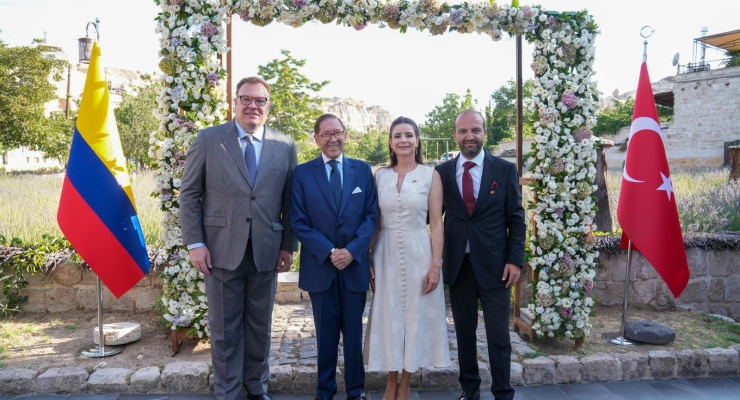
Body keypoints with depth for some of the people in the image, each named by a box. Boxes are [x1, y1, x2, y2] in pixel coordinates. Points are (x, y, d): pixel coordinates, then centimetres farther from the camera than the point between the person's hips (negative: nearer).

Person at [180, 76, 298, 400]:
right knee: (224, 328, 10)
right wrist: (195, 243, -6)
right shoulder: (208, 139, -1)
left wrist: (289, 246, 4)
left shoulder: (285, 146, 4)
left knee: (260, 325, 15)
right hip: (222, 250, -1)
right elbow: (189, 194, 0)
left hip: (266, 251, 2)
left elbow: (290, 201, 6)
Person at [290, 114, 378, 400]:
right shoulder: (302, 173, 0)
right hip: (320, 265, -1)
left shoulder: (363, 170, 4)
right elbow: (299, 222, -4)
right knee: (326, 333, 11)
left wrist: (352, 250, -13)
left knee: (354, 331, 11)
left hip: (355, 263, 1)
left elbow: (372, 215, 0)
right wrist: (329, 252, -14)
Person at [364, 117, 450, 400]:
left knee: (415, 316, 7)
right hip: (386, 254, 2)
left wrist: (436, 263, -9)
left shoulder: (431, 176, -2)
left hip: (418, 253, -2)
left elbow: (436, 223, -4)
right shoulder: (379, 176, 5)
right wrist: (368, 259, 2)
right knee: (388, 317, 9)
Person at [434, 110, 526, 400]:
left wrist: (515, 259, -6)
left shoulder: (505, 170, 0)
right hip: (457, 265, 2)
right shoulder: (442, 172, 2)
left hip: (493, 264, -1)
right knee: (464, 332, 13)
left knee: (498, 335, 6)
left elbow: (516, 219, 1)